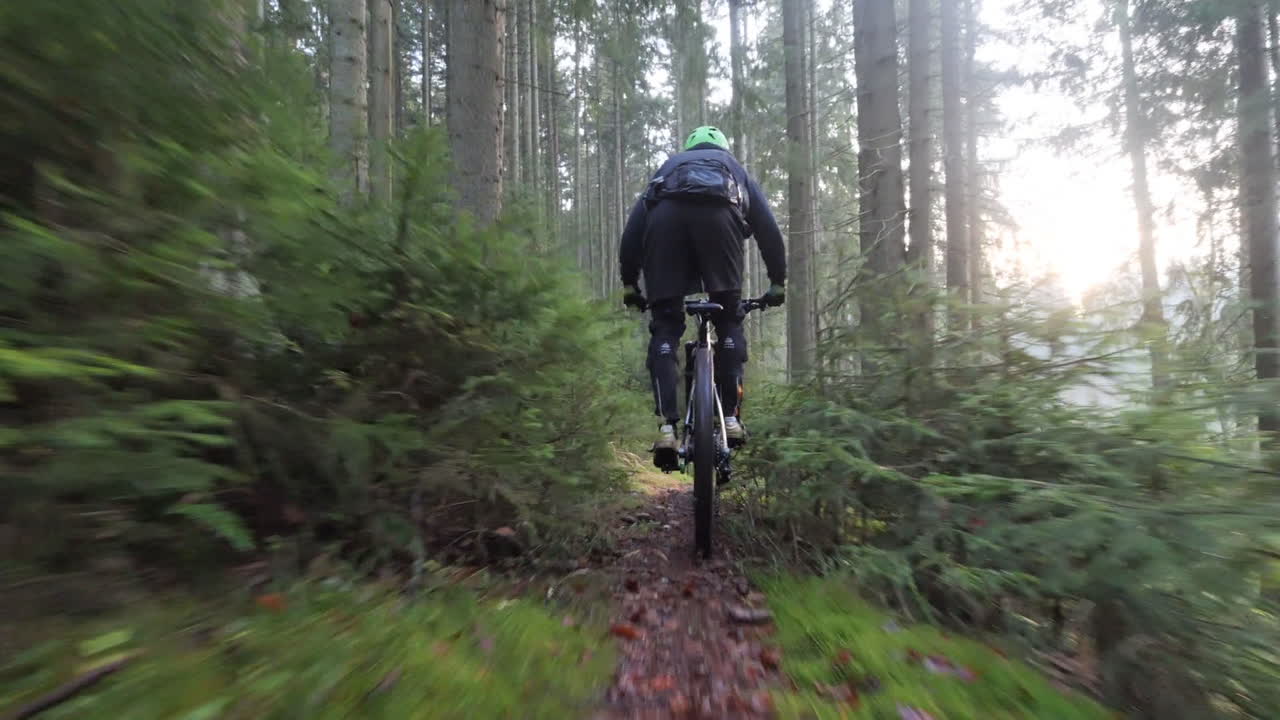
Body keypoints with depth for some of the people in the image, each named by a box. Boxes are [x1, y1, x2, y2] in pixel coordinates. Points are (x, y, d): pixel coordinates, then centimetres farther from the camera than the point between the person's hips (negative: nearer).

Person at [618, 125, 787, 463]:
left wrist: (629, 283, 30)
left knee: (664, 328, 5)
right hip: (717, 214, 0)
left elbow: (633, 226, 29)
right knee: (729, 319, 13)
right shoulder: (735, 169, 41)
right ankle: (730, 417, 8)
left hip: (665, 215, 1)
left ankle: (667, 426, -4)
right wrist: (778, 282, 36)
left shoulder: (668, 166, 42)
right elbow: (768, 228, 31)